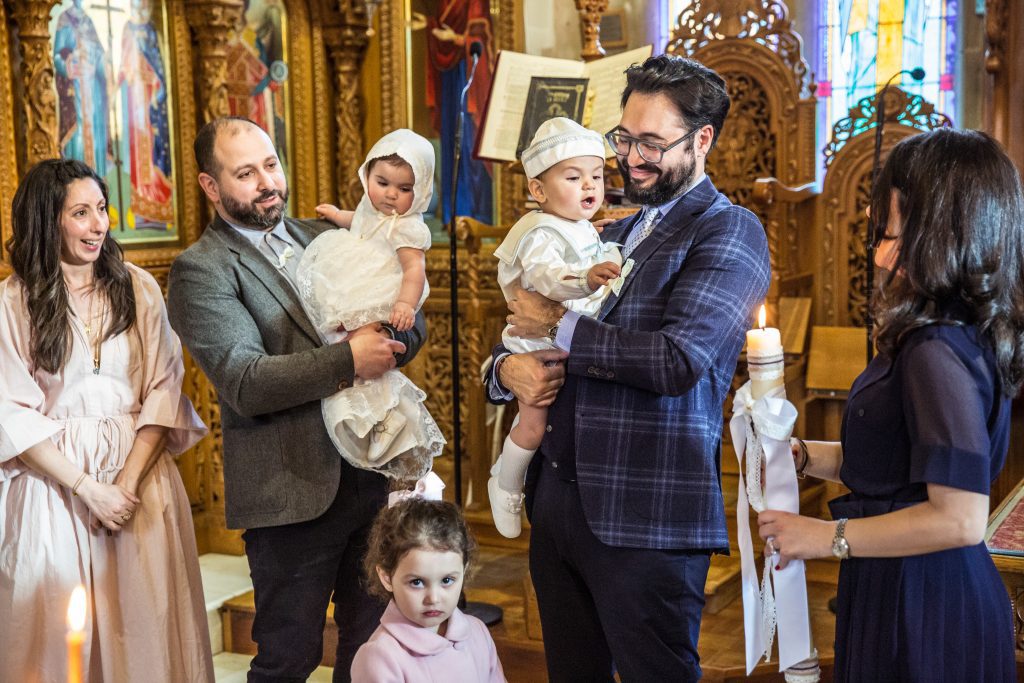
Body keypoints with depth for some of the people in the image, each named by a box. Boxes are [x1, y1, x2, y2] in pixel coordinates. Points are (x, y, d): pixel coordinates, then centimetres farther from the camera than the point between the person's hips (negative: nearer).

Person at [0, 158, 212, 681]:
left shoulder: (139, 287, 3)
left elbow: (164, 387, 0)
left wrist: (130, 480, -11)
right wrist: (88, 488, -12)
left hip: (140, 473, 2)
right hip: (53, 480, -2)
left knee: (144, 618, 7)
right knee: (63, 631, 6)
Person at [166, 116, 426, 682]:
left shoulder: (325, 237, 12)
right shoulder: (199, 270, -7)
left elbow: (413, 326, 10)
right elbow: (244, 383, -18)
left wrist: (383, 342, -12)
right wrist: (347, 360, -23)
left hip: (374, 470, 6)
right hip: (293, 488, -6)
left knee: (372, 637, 18)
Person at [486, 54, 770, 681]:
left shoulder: (730, 232, -7)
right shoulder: (610, 238, 17)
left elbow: (677, 361, -21)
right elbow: (525, 339, 20)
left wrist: (561, 326, -10)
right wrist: (510, 369, -4)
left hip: (648, 517, -7)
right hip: (559, 504, 8)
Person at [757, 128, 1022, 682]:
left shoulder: (938, 351, -23)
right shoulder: (963, 333, 8)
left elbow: (960, 518, -26)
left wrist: (828, 537, -18)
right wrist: (801, 454, 6)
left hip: (921, 613, -9)